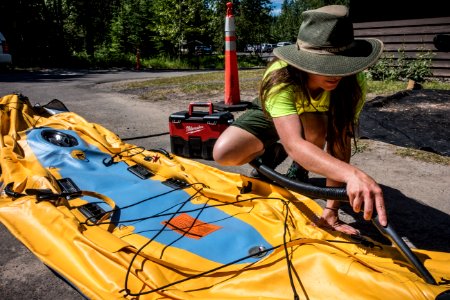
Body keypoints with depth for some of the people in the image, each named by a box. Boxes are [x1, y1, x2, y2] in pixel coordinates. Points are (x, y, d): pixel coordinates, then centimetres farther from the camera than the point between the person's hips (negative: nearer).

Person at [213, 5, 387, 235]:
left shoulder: (354, 82, -34)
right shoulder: (280, 78, -42)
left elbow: (340, 142, -34)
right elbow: (294, 144, -56)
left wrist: (331, 210, -39)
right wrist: (352, 174, -71)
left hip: (316, 119, 2)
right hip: (271, 114, -1)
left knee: (315, 128, -37)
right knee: (224, 153, -26)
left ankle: (298, 170, -3)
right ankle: (272, 154, 7)